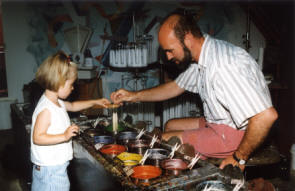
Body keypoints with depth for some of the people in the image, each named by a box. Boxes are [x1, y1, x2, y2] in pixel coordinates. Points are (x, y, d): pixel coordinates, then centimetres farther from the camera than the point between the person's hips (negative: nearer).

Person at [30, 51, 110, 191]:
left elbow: (72, 106, 26)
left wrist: (95, 102, 25)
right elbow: (38, 137, -28)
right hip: (50, 169, -10)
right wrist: (64, 136, -34)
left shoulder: (57, 102, 7)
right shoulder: (46, 110, -24)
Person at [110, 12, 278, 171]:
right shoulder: (198, 57, 0)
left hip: (237, 132, -9)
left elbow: (267, 116, -34)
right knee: (170, 125, 19)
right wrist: (135, 96, 8)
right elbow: (176, 86, 15)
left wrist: (240, 158, -23)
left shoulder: (226, 66, -31)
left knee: (166, 139, -10)